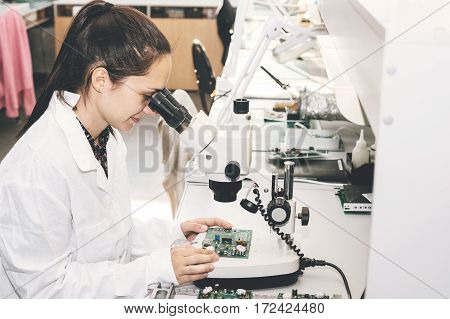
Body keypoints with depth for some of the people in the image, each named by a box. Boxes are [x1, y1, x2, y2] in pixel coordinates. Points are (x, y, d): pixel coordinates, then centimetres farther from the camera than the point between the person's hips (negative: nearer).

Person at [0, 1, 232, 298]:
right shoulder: (34, 171, -25)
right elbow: (45, 287, -20)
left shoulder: (109, 136, 1)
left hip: (117, 294, 6)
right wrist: (158, 267, -22)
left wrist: (176, 232, -3)